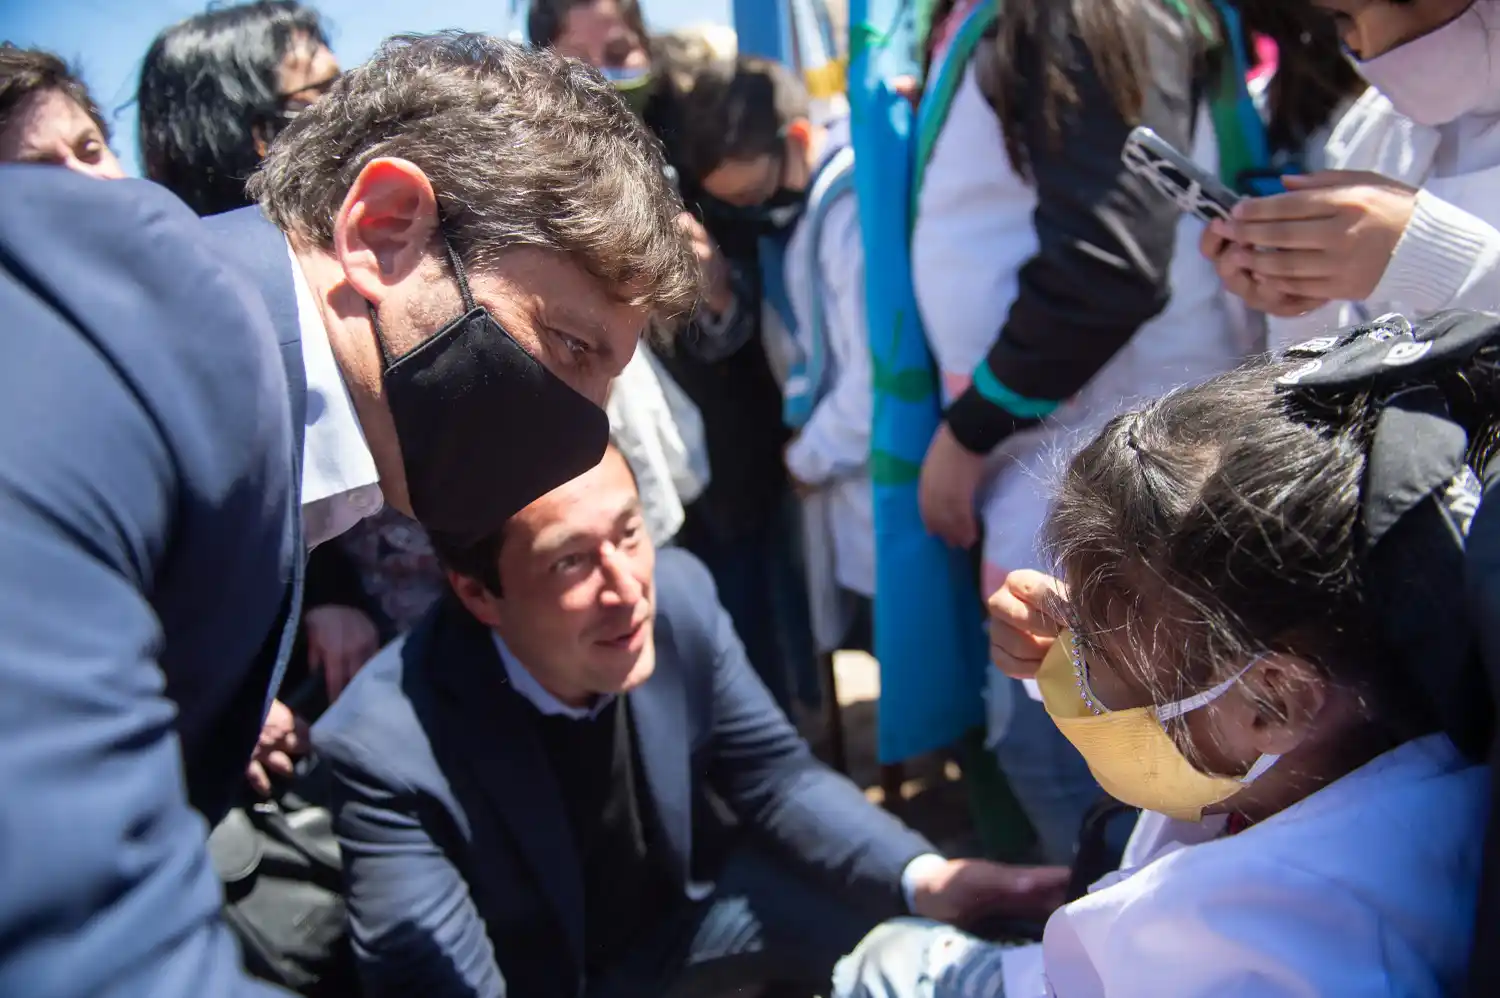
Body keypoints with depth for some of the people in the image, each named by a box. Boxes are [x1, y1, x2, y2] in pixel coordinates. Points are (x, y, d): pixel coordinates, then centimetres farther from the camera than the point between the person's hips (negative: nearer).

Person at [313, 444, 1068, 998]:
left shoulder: (679, 594, -19)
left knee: (909, 931, -7)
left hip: (678, 919, 4)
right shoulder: (386, 748, -31)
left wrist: (921, 876, -22)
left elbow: (773, 775, -6)